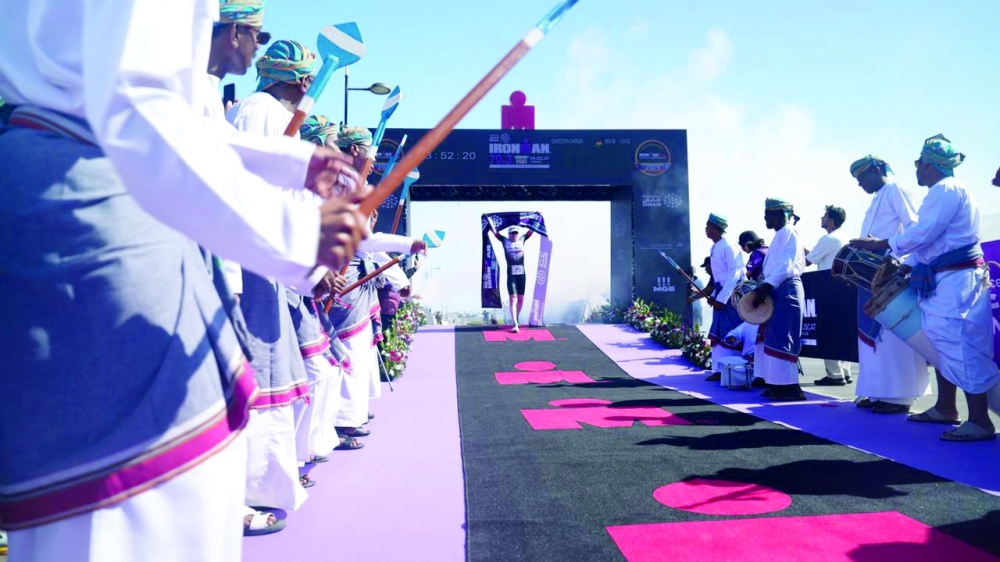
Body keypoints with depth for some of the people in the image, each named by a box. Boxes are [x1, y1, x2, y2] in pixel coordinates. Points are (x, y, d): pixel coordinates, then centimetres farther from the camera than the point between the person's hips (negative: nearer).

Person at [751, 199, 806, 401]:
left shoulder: (789, 232, -8)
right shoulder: (780, 235, 21)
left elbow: (785, 266, -19)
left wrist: (765, 287, -23)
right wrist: (764, 287, 11)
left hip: (786, 290, -10)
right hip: (778, 290, 10)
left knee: (781, 338, -12)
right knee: (774, 337, 10)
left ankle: (790, 387, -10)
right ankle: (780, 383, 13)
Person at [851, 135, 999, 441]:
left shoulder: (946, 189, -13)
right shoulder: (942, 192, 21)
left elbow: (921, 233, -20)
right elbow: (927, 240, 19)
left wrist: (879, 244, -11)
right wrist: (900, 270, 12)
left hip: (956, 279, -11)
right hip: (945, 280, 11)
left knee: (960, 346, -11)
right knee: (946, 343, 14)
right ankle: (946, 408, 23)